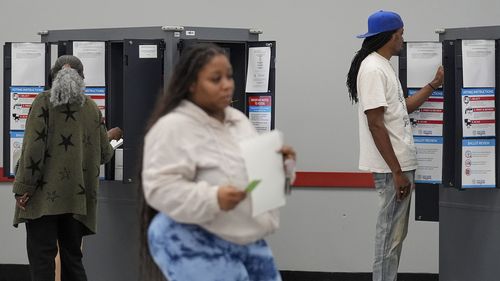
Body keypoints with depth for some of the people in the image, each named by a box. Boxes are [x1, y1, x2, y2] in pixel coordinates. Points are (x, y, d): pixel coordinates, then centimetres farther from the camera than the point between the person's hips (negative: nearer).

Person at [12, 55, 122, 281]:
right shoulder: (91, 108, 9)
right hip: (77, 198, 4)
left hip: (45, 196, -4)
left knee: (41, 256, -4)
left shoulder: (44, 102, -3)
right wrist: (108, 137, 35)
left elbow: (34, 146, -12)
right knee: (72, 256, 12)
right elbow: (103, 154, 13)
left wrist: (23, 188, -11)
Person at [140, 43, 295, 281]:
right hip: (193, 245, -8)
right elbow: (161, 188, -20)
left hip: (248, 240, 8)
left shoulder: (238, 119, 12)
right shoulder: (172, 128, -13)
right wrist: (213, 199, -31)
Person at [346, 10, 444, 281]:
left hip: (400, 163, 10)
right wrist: (397, 172, -21)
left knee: (396, 234, 15)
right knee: (390, 236, -6)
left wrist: (433, 85, 22)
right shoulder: (373, 69, -17)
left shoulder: (383, 66, 15)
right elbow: (375, 124, -21)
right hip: (392, 167, -10)